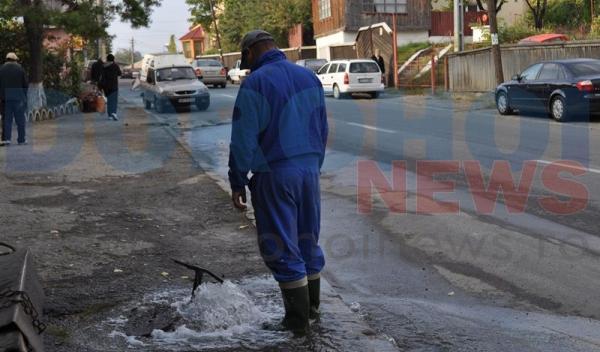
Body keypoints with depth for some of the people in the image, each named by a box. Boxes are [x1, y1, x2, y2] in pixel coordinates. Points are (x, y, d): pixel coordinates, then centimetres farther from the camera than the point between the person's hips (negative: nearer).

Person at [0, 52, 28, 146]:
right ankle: (21, 139, 8)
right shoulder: (20, 68, -1)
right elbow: (26, 84, 0)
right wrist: (24, 96, 10)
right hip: (19, 97, -1)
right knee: (20, 119, 5)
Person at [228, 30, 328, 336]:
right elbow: (322, 130, 13)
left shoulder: (255, 84, -10)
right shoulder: (309, 77, 9)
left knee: (281, 246, 2)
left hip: (274, 174, -6)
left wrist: (237, 183, -5)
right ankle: (311, 307, 29)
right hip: (310, 169, 7)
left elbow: (243, 139, -12)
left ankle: (298, 319, 8)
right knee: (308, 239, 18)